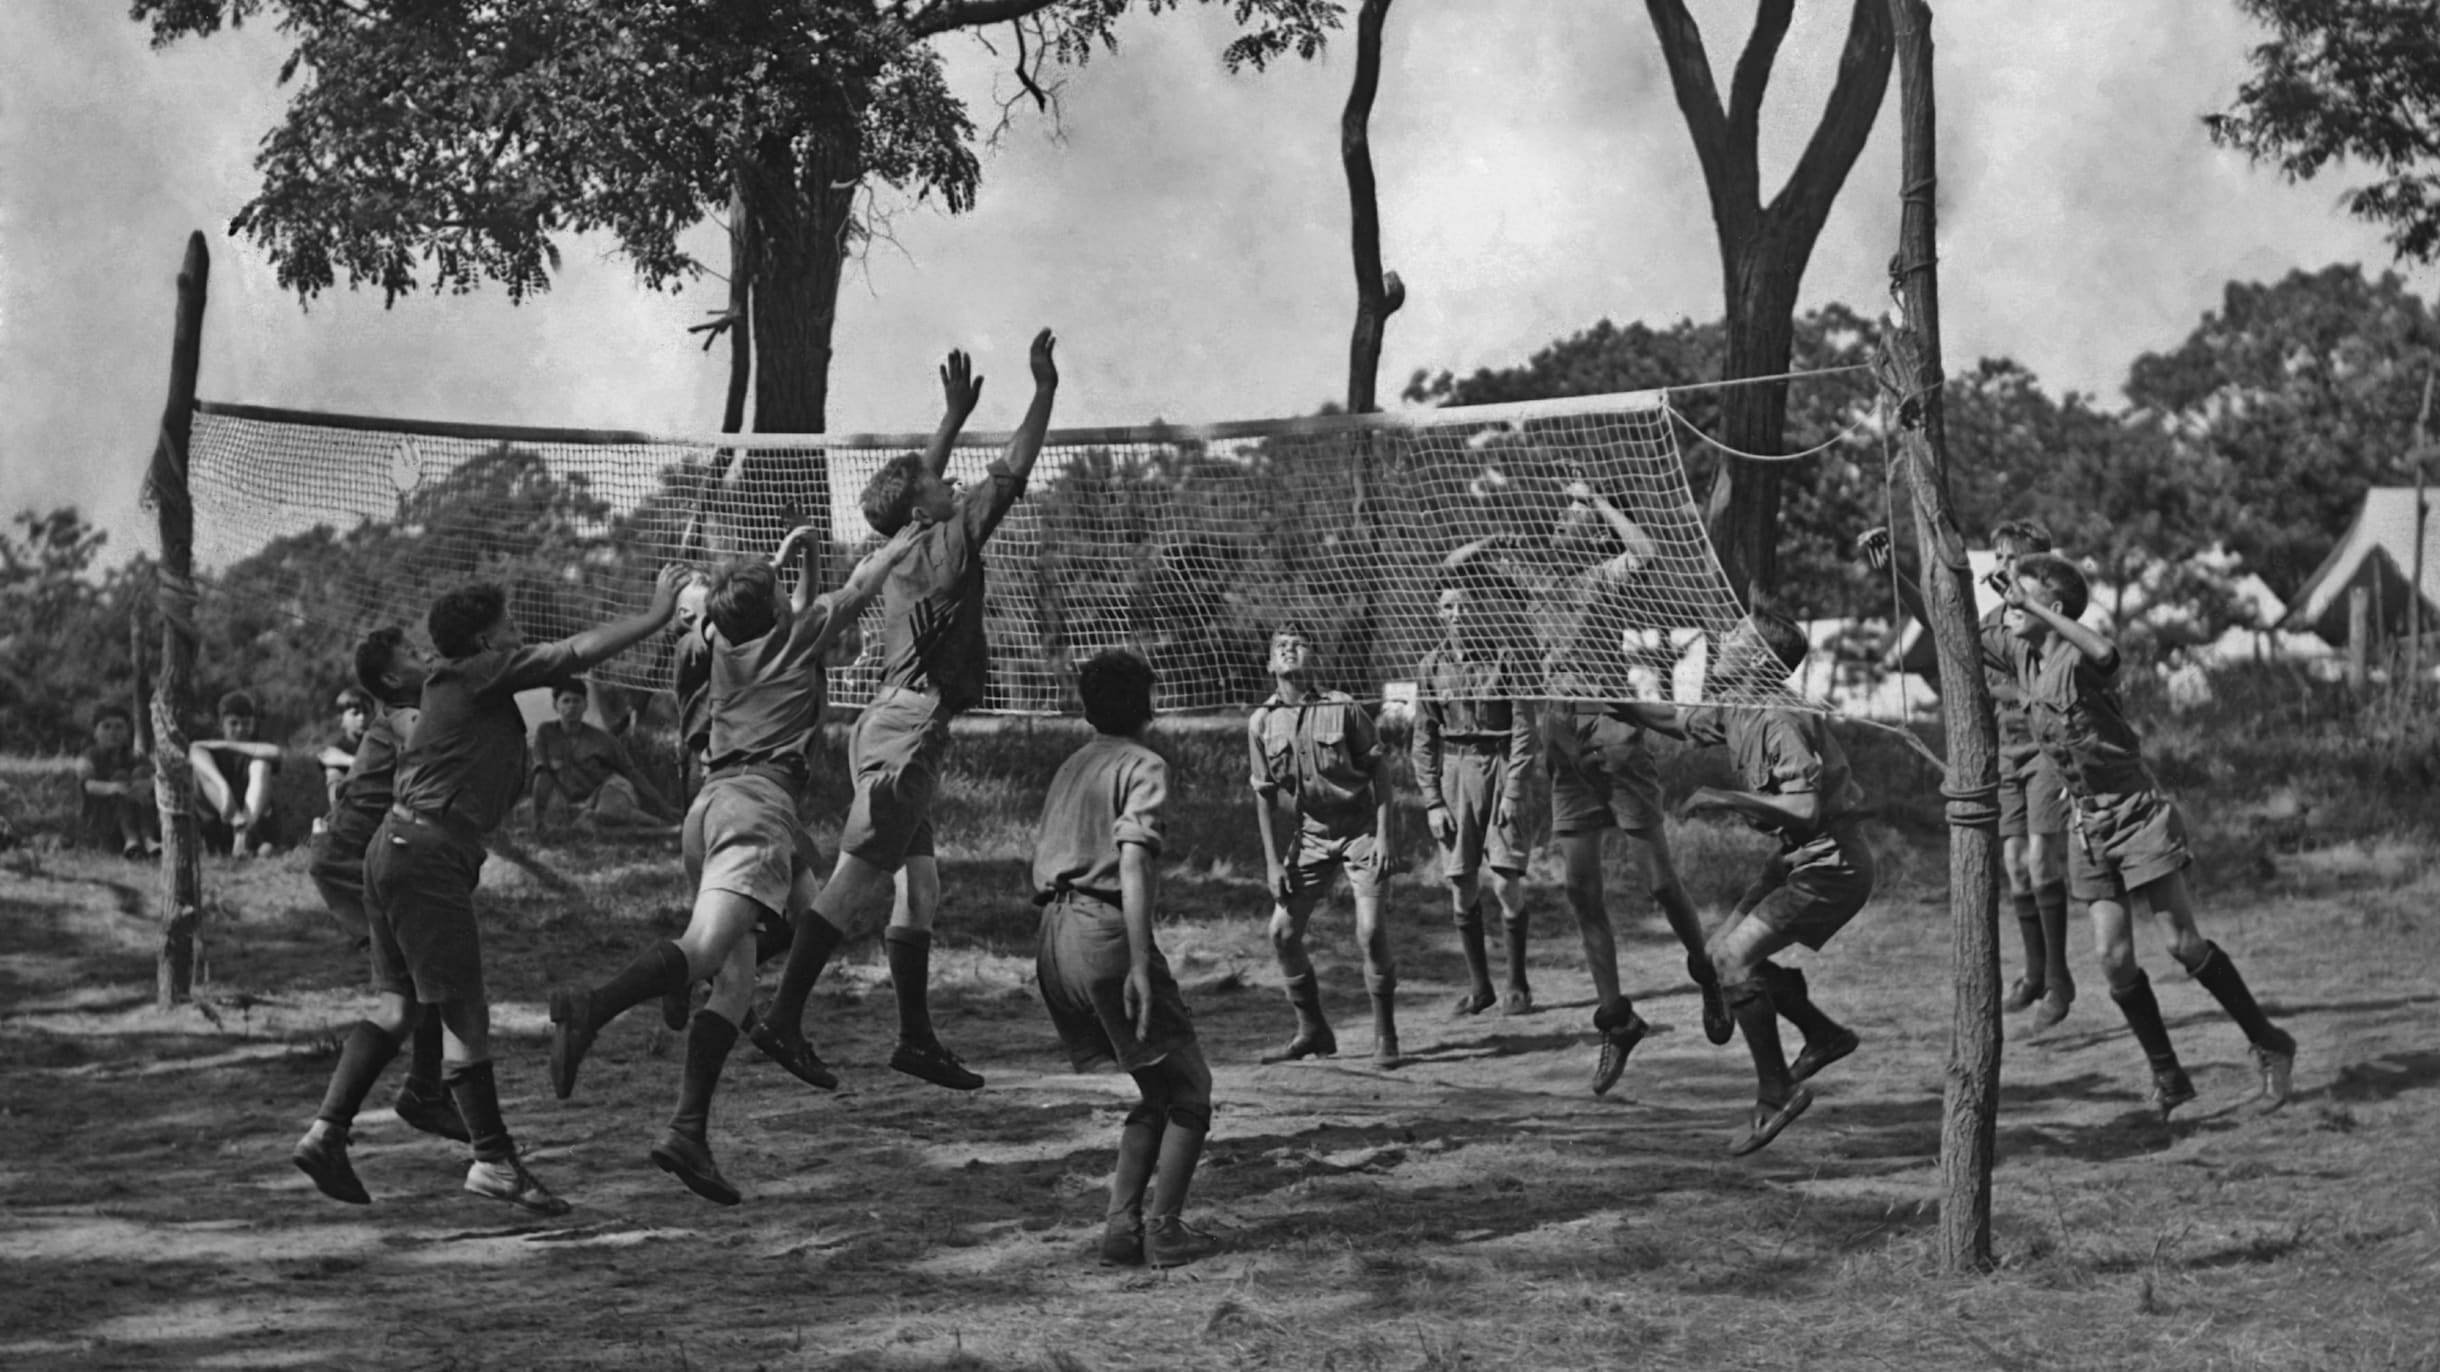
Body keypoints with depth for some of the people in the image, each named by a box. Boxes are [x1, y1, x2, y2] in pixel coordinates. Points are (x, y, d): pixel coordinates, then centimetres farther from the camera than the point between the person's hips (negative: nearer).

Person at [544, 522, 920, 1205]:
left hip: (708, 798, 7)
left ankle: (688, 1130, -8)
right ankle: (592, 1006, -53)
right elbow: (857, 588, 27)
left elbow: (754, 599, 46)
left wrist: (787, 551, 60)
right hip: (759, 797, -7)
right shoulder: (799, 635, 9)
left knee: (735, 980, 6)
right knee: (703, 949, -26)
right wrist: (895, 550, 44)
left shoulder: (724, 641, 22)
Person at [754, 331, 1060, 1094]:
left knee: (919, 889, 10)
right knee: (856, 882, -12)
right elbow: (1011, 475, -3)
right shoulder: (947, 545, -7)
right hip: (911, 726, -9)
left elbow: (917, 484, 33)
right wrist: (1045, 392, 6)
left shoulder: (903, 549, 13)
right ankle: (783, 1017, -16)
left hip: (889, 723, 9)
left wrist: (956, 415, 39)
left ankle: (917, 1038, 12)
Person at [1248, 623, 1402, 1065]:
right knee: (1281, 931, -1)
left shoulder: (1343, 709, -10)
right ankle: (1313, 1032, 17)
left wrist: (1383, 835, -13)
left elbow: (1379, 771, -5)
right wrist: (1273, 861, 1)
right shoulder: (1261, 722, -1)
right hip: (1309, 836, 4)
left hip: (1360, 829, -4)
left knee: (1370, 930, -15)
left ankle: (1385, 1035, 1)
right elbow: (1264, 795, 5)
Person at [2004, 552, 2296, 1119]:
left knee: (2184, 944, -6)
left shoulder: (2079, 659, -17)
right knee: (2114, 958, -1)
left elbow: (2104, 653, -42)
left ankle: (2269, 1043, 10)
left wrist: (2038, 608, -39)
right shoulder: (2025, 662, 6)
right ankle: (2167, 1077, 10)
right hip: (2088, 824, 6)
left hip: (2137, 812, -6)